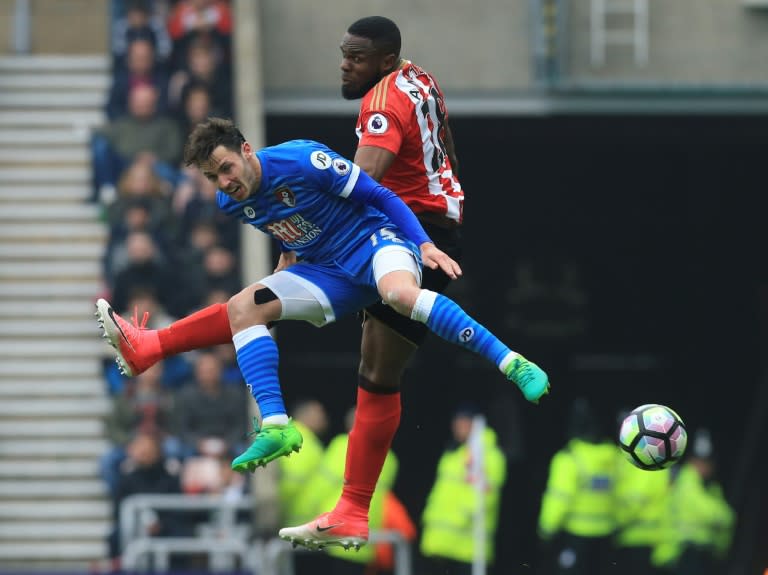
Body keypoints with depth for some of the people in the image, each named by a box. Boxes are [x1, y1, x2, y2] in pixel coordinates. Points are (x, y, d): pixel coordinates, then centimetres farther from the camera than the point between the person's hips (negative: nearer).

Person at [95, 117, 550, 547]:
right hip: (330, 275, 7)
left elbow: (380, 196, -13)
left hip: (376, 240, -7)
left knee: (400, 292, -40)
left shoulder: (304, 160, -20)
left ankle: (512, 364, -40)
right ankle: (275, 426, -19)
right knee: (245, 306, -8)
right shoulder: (232, 203, 0)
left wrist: (425, 244, -20)